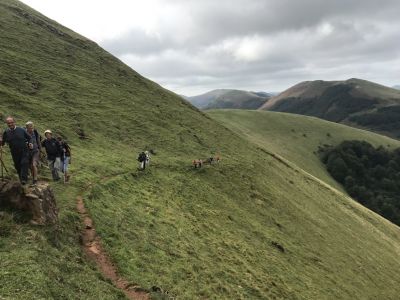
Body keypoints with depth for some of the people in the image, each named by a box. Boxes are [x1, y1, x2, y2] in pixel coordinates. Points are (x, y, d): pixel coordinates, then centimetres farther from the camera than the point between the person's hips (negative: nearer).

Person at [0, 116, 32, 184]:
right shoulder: (6, 132, 0)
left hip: (24, 151, -2)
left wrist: (30, 143, -10)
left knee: (24, 163, -16)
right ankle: (21, 178, 28)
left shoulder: (21, 130, -3)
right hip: (15, 153, 3)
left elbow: (29, 137, 8)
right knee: (17, 166, 11)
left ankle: (24, 179, -16)